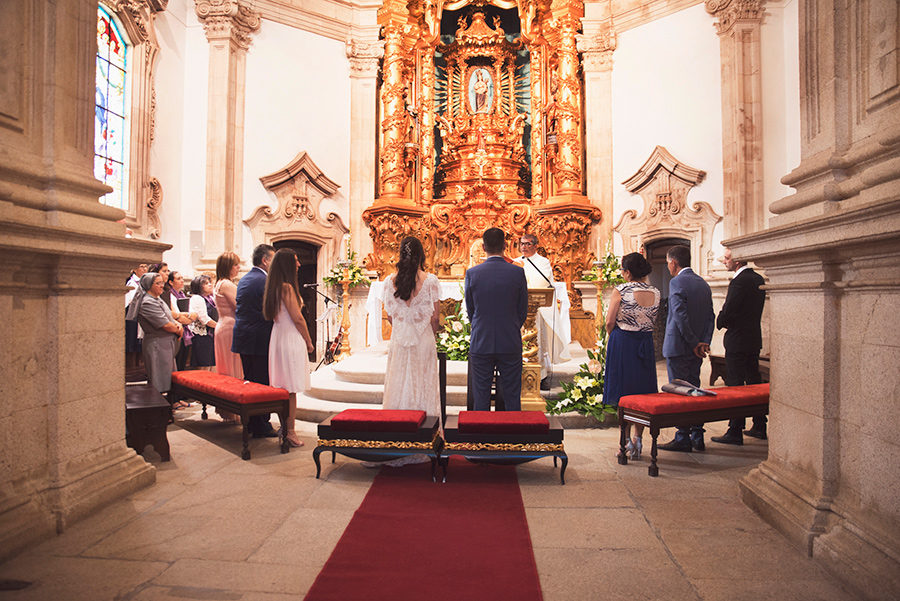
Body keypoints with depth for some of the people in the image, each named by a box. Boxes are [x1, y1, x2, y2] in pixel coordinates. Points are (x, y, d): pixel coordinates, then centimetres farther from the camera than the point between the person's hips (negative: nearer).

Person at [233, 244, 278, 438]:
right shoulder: (265, 282, -15)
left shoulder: (243, 280, 12)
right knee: (263, 384, -1)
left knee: (249, 381, 15)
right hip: (260, 340, -9)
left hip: (243, 338, 9)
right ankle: (261, 426, 5)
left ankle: (249, 422, 24)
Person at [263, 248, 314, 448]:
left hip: (278, 336, 9)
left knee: (284, 386, 13)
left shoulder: (275, 287, 12)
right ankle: (290, 431, 2)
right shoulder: (287, 287, -16)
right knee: (291, 388, -4)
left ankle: (285, 426, 20)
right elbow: (298, 319, -15)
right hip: (291, 339, -9)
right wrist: (309, 342, -3)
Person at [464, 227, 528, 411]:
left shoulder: (472, 273, -6)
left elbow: (470, 310, 4)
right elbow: (523, 309, 2)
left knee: (480, 398, 10)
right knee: (512, 398, 10)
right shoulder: (517, 272, -6)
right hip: (511, 344, 0)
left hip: (480, 344, 0)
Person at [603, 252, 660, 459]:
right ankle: (638, 439, 17)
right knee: (643, 394, 13)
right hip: (646, 343, 4)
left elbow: (609, 322, -10)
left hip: (622, 343, -4)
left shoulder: (621, 290, -12)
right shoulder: (655, 293, 2)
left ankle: (627, 441, 5)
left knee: (623, 395, 4)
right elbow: (653, 322, 6)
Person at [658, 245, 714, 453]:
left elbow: (680, 317, -21)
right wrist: (705, 342, 0)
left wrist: (694, 344, -14)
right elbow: (710, 317, 7)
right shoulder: (703, 284, 11)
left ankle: (683, 440, 5)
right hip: (696, 350, 8)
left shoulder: (676, 283, -14)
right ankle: (697, 438, 21)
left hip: (678, 347, -8)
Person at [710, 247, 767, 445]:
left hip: (738, 341, -9)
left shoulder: (739, 282, -19)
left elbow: (727, 315, -20)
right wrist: (725, 320, 12)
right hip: (754, 339, 9)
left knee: (735, 386, -3)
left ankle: (735, 432, 2)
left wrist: (719, 322, 1)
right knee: (754, 384, 16)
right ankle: (759, 427, 26)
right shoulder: (758, 278, 10)